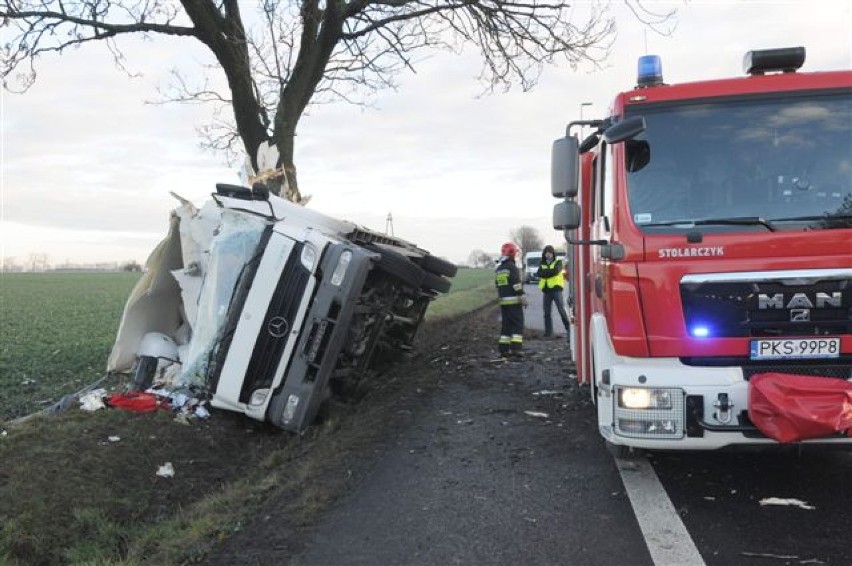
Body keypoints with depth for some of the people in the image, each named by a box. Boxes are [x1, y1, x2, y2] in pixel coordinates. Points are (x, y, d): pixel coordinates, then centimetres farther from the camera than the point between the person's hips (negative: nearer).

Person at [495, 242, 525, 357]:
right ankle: (515, 348, -13)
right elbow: (517, 285, -17)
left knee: (506, 325, 10)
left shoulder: (498, 269, 14)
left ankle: (504, 349, 8)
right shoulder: (512, 267, -11)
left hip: (503, 301, 7)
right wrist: (523, 298, -15)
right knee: (518, 324, -5)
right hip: (514, 301, -7)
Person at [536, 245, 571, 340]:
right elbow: (539, 274, -3)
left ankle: (568, 328, -6)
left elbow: (556, 271, -15)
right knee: (546, 312, 6)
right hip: (546, 290, 4)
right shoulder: (542, 265, 16)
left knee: (561, 310, -9)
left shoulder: (558, 262, 5)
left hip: (556, 289, -4)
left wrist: (545, 272, -7)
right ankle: (548, 331, 12)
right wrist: (550, 271, -13)